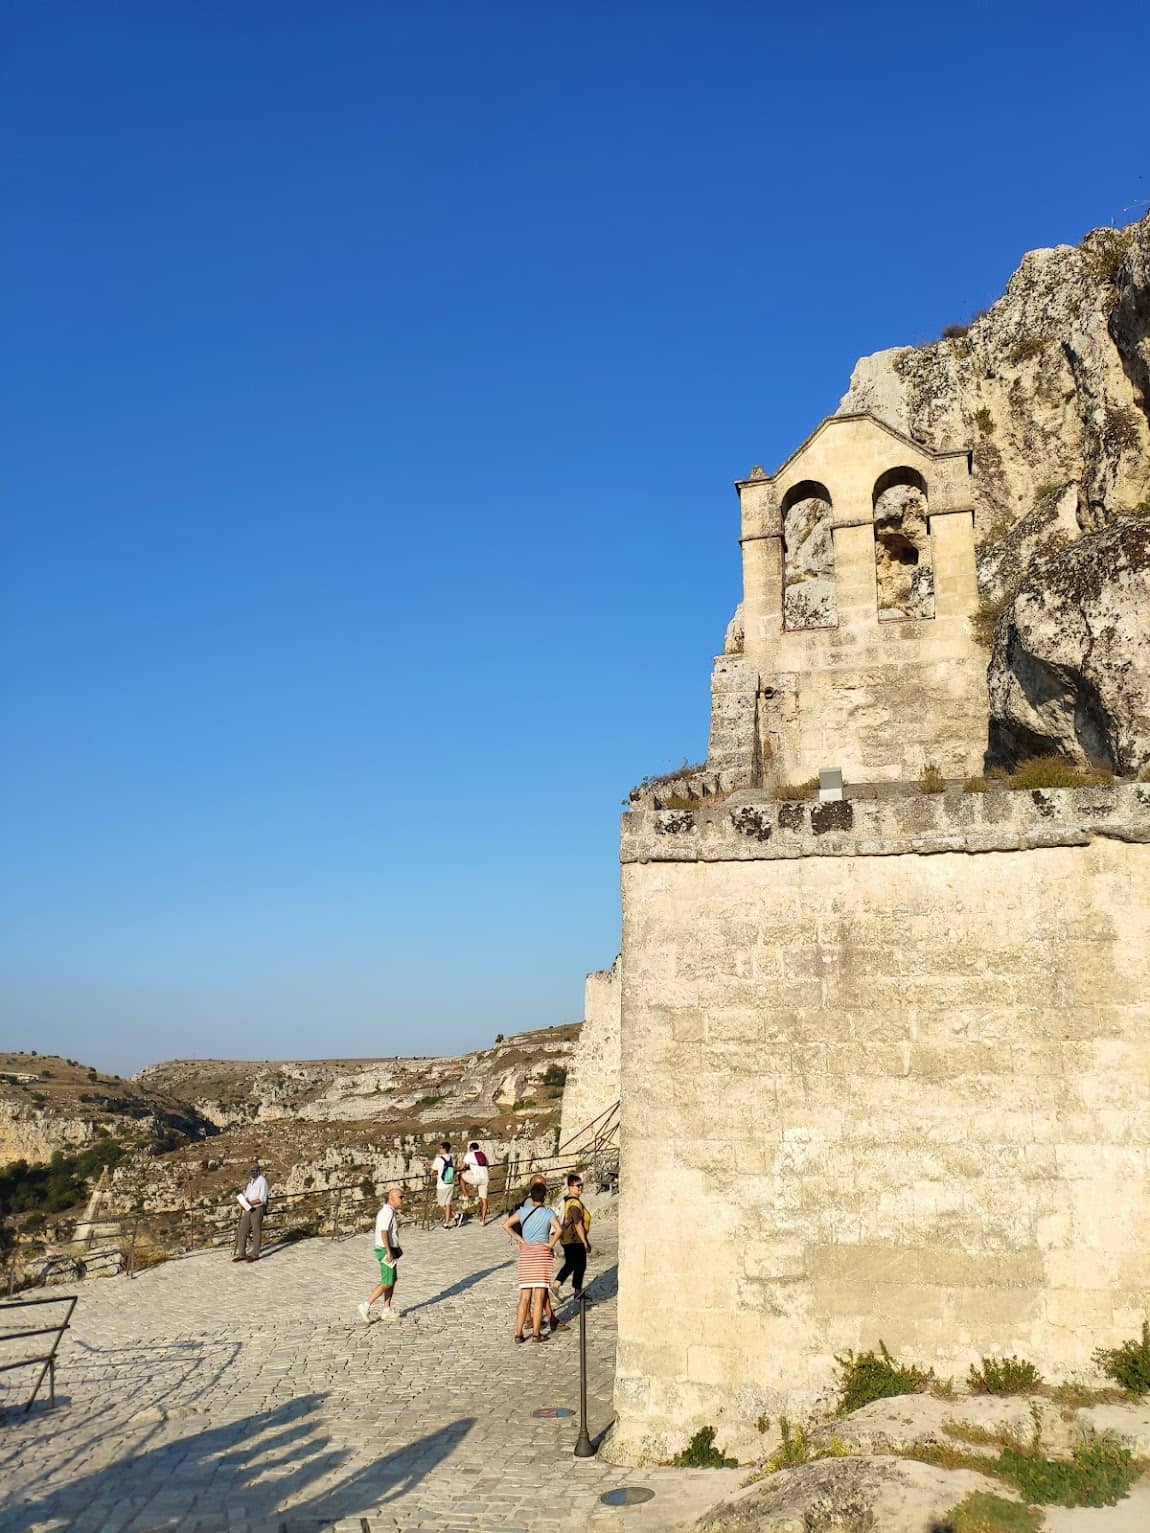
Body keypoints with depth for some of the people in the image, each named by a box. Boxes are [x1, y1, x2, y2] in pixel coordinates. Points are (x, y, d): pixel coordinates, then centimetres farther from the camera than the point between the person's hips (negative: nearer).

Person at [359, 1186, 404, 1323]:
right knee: (387, 1283, -7)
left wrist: (396, 1248, 24)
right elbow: (383, 1232, -28)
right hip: (386, 1252, -10)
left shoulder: (392, 1212, 13)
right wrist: (389, 1252, -29)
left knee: (392, 1281, 13)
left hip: (391, 1250, 10)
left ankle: (387, 1311, 18)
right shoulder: (387, 1212, -19)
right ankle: (366, 1306, -5)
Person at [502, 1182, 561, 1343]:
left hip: (526, 1252, 3)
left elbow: (506, 1224, -3)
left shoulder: (523, 1211, 6)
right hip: (542, 1251, -3)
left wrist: (519, 1239, 2)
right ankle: (536, 1333, 0)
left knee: (524, 1296, 7)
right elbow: (558, 1229, -17)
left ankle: (518, 1333, 4)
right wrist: (551, 1244, -4)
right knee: (539, 1296, 1)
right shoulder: (548, 1212, -1)